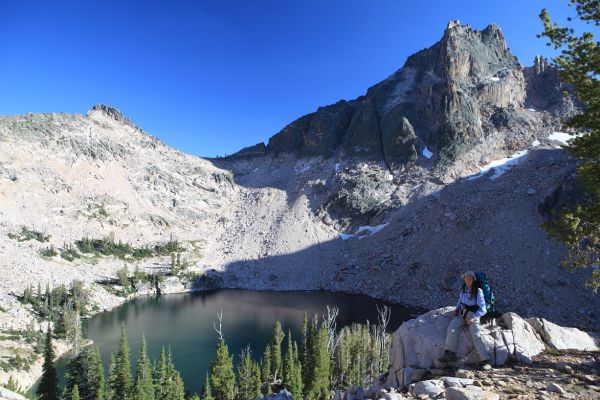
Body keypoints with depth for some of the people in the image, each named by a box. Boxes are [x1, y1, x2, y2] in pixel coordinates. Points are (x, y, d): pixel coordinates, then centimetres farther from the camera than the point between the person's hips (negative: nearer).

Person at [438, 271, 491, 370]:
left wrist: (472, 318, -20)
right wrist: (456, 309, 8)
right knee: (452, 328, -20)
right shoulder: (464, 289, 10)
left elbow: (482, 310, -10)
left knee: (476, 335, -24)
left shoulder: (478, 291, -8)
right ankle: (450, 354, -19)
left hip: (473, 314, -4)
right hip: (462, 312, 5)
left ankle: (485, 360, -19)